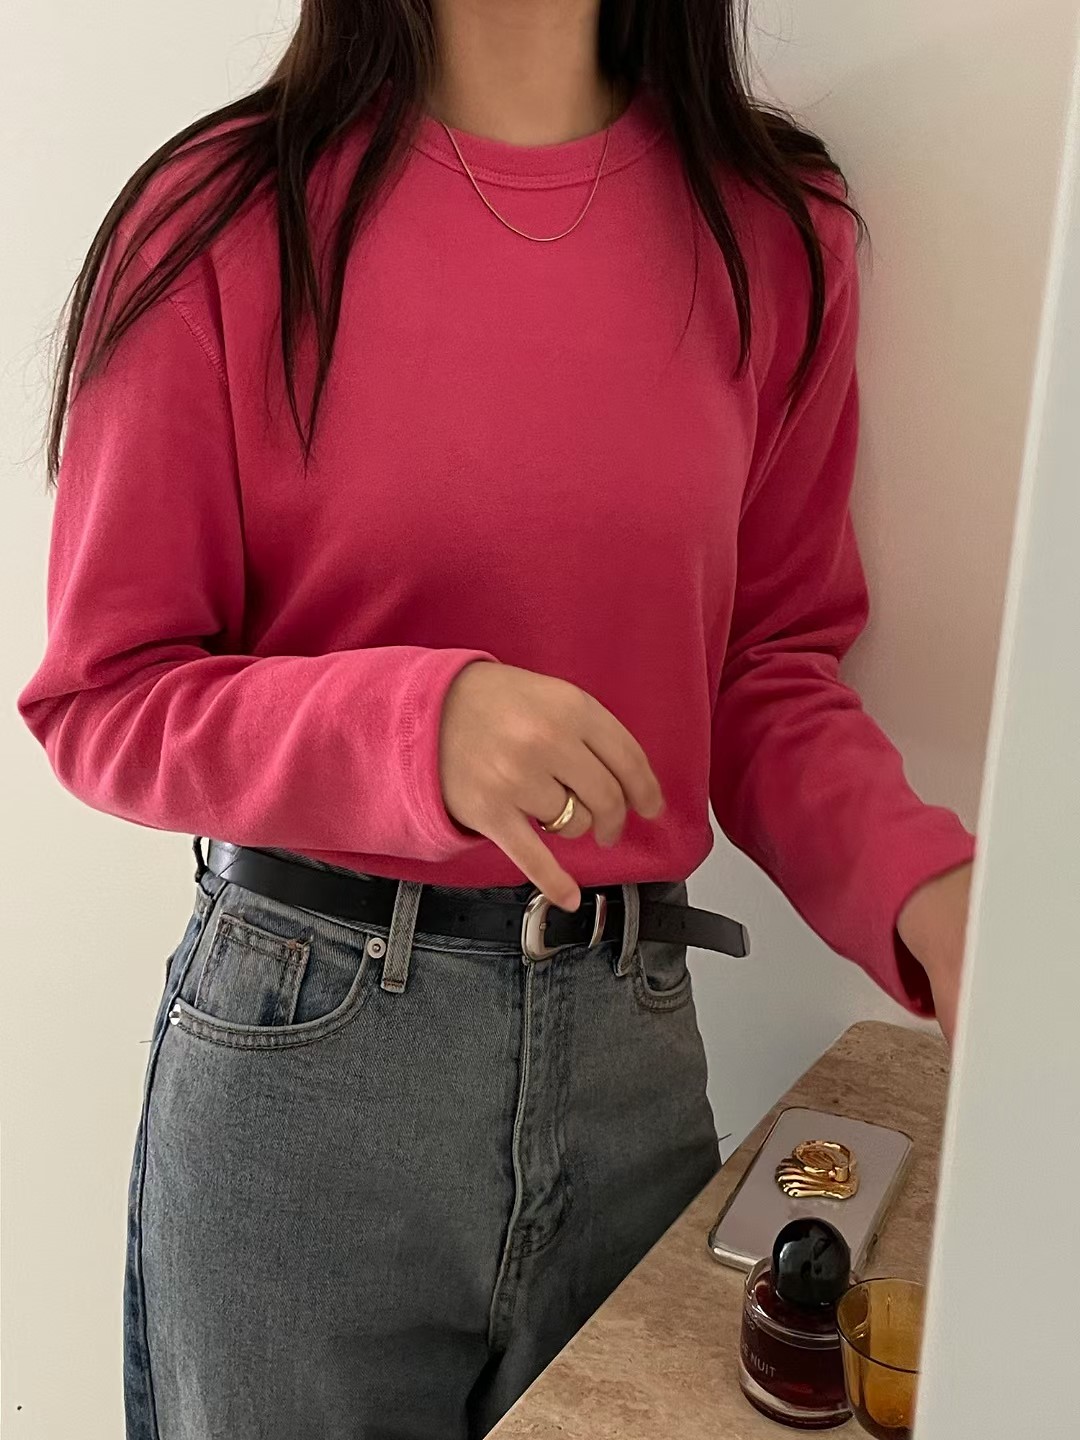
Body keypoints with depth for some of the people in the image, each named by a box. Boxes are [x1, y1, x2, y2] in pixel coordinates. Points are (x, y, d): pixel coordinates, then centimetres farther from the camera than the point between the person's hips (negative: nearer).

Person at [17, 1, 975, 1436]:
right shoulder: (226, 225, -8)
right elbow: (101, 699, -7)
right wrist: (417, 723, -25)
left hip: (637, 1040, 3)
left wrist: (921, 885, -12)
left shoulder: (774, 234, 1)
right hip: (301, 1045, -2)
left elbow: (772, 663, 6)